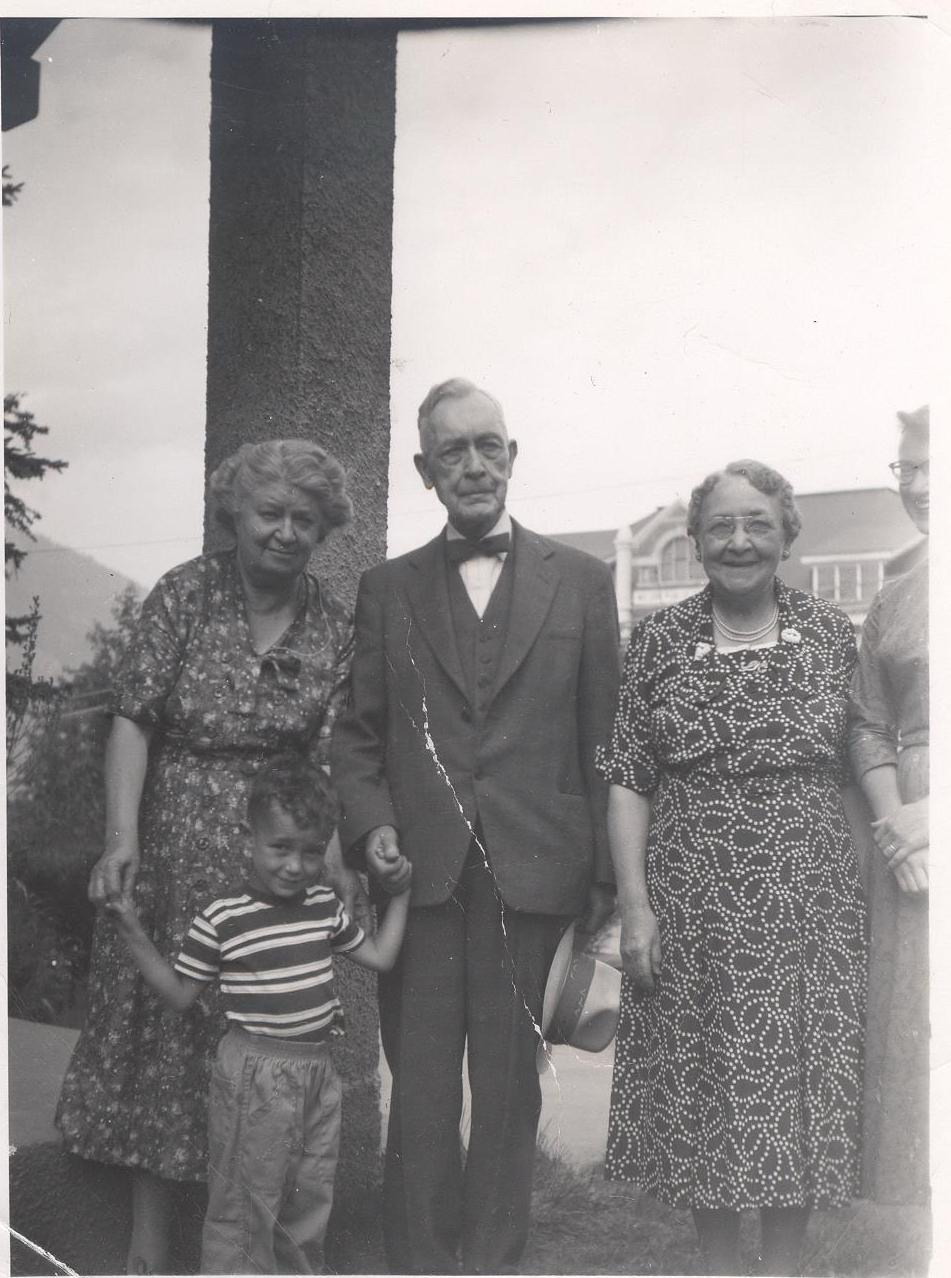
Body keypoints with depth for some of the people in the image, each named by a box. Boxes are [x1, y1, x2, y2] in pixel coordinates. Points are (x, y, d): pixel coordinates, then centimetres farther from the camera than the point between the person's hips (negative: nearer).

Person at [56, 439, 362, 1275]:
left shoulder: (334, 628, 0)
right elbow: (135, 719, -9)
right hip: (174, 852, -1)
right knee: (159, 1031, 8)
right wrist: (122, 838, -19)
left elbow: (326, 759, -4)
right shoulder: (184, 594, -4)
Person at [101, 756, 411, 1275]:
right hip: (254, 1076, -6)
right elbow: (180, 994, -6)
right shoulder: (222, 919, -12)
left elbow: (379, 956, 14)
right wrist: (133, 934, -16)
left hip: (317, 1069, 6)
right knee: (245, 1199, 2)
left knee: (311, 1196, 19)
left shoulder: (325, 905, 4)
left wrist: (400, 892, 11)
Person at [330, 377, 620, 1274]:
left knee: (508, 1087, 7)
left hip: (534, 871, 0)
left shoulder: (581, 582, 9)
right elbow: (357, 731, 12)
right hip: (420, 870, 1)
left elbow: (602, 737, 6)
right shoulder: (387, 589, 12)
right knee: (420, 1089, 4)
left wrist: (606, 873, 1)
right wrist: (370, 824, -6)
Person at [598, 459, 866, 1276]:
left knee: (802, 1085, 7)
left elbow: (862, 760, 7)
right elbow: (628, 779, -1)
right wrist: (635, 904, -7)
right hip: (691, 907, 0)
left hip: (809, 905, 1)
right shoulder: (659, 640, 0)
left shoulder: (831, 634, 3)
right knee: (703, 1087, 9)